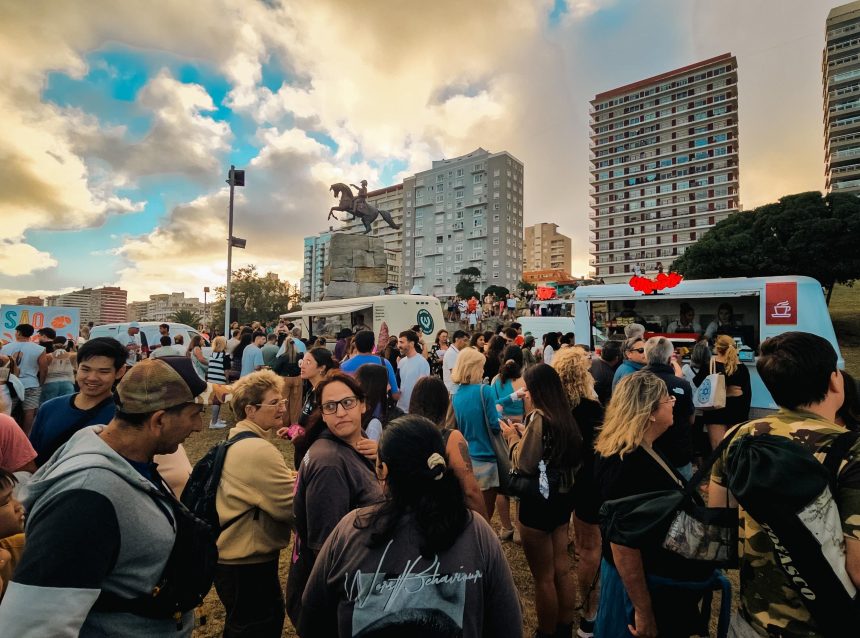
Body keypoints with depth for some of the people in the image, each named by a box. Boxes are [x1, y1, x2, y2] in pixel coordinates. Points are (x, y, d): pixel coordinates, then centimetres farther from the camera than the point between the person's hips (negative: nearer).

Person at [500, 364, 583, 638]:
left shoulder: (538, 417, -23)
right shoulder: (566, 416, 1)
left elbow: (524, 465, -24)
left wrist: (512, 437, -7)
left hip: (539, 502, -8)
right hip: (563, 497, 8)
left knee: (543, 577, 11)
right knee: (562, 570, 23)